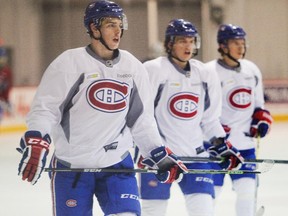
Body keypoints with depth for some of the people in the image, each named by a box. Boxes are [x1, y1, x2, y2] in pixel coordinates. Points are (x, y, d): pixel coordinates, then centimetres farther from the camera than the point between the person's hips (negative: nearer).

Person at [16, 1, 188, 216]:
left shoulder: (133, 67, 5)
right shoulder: (69, 62, -9)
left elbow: (142, 120, 12)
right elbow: (44, 108, -10)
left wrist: (161, 156, 8)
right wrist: (35, 143, -25)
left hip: (117, 164, 3)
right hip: (71, 166, -3)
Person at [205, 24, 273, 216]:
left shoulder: (252, 70, 10)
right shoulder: (209, 72, -11)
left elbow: (258, 103, 22)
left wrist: (262, 119, 4)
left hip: (245, 142, 5)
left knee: (247, 189, 2)